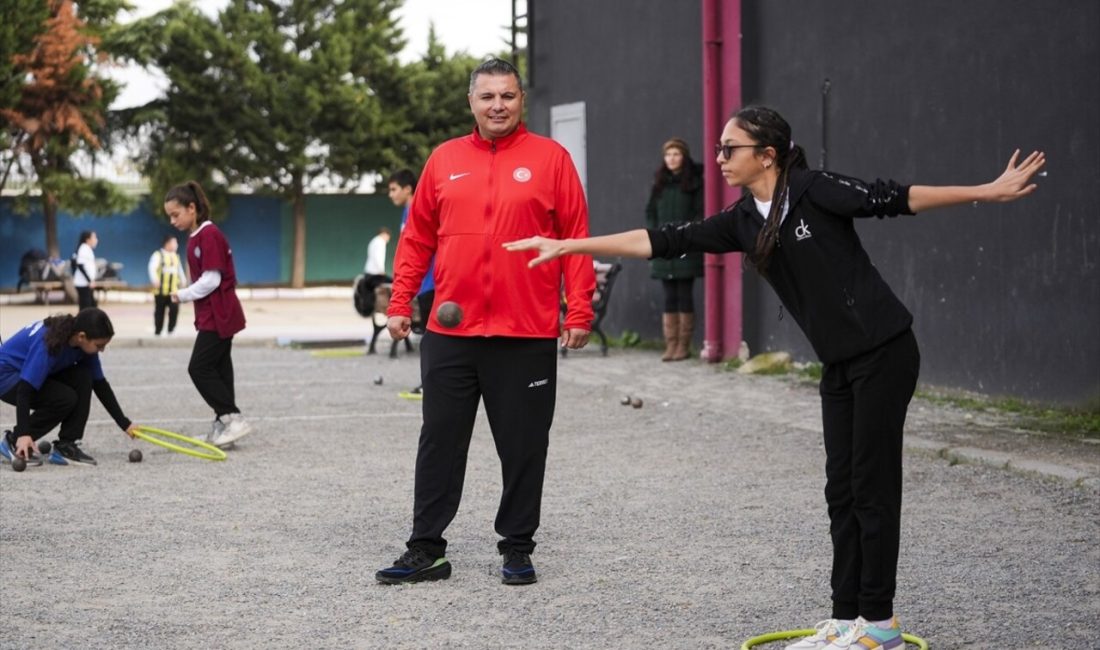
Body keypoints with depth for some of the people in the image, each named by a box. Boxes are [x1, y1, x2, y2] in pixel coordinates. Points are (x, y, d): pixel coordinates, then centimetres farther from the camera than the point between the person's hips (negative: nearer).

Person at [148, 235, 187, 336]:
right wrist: (155, 280, -31)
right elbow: (152, 268, -18)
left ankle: (171, 330, 1)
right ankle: (157, 332, 17)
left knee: (175, 309, -12)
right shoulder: (158, 255, -6)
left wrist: (183, 281, 20)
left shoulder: (176, 256, 14)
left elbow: (179, 270, 27)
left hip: (173, 290, 4)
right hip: (161, 290, -4)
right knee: (159, 311, 5)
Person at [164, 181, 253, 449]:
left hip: (219, 316, -10)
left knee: (200, 368, -9)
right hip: (213, 315, 10)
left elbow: (211, 280, -20)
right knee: (217, 369, 11)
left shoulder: (209, 235, -17)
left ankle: (233, 419, -8)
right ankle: (224, 426, 15)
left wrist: (183, 295, -10)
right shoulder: (196, 236, 12)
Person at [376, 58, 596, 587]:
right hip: (449, 332, 2)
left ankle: (517, 550, 18)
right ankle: (425, 550, 15)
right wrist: (400, 304, 6)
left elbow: (576, 238, -2)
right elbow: (417, 238, 11)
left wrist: (579, 312, -7)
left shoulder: (550, 158, 0)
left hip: (527, 337, -2)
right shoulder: (444, 160, 8)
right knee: (439, 444, 7)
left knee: (523, 449, 6)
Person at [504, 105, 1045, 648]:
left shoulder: (815, 191, -13)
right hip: (839, 364, 7)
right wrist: (568, 247, 6)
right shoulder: (743, 222, 6)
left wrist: (987, 192, -18)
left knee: (872, 485, -3)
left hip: (883, 353, -7)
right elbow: (664, 242, 6)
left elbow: (895, 199, -14)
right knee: (841, 490, 7)